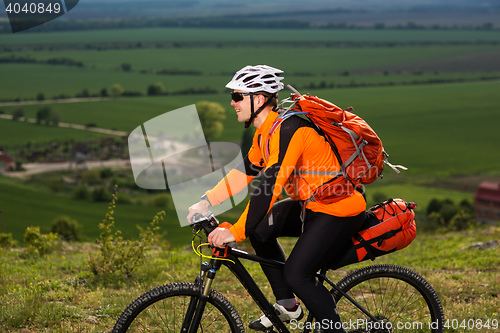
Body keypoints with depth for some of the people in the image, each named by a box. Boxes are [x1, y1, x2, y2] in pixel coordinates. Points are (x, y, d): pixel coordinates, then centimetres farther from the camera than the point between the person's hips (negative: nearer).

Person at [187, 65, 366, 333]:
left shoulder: (287, 129, -24)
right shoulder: (265, 131, 7)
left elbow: (271, 185, -31)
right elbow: (246, 170, 14)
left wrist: (235, 232, -31)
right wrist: (206, 202, 3)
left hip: (339, 210, -10)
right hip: (312, 205, 10)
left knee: (296, 275, -17)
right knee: (259, 228, 6)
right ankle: (287, 304, 14)